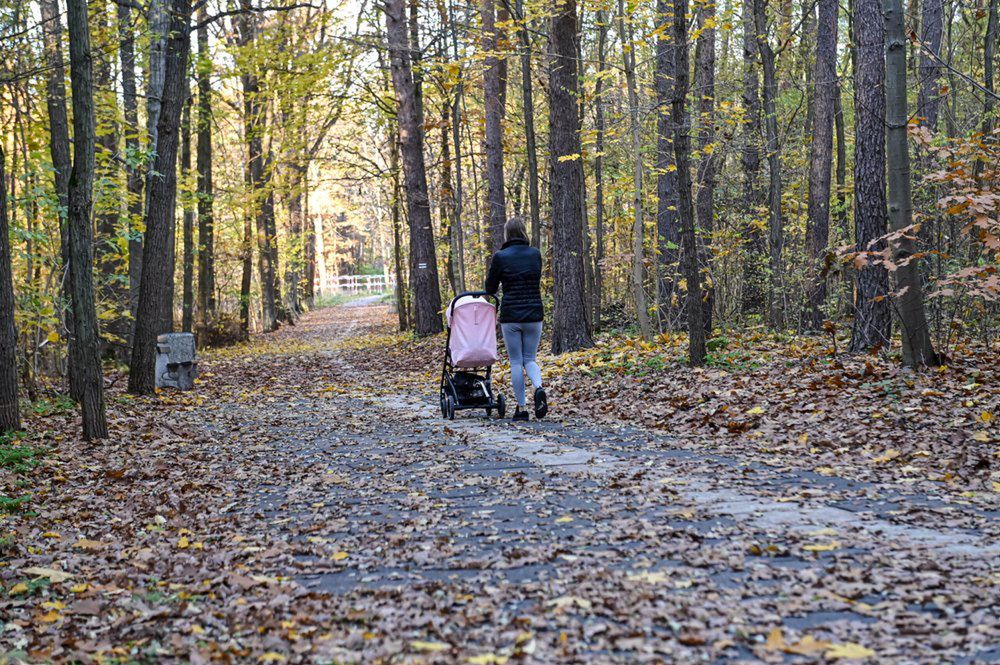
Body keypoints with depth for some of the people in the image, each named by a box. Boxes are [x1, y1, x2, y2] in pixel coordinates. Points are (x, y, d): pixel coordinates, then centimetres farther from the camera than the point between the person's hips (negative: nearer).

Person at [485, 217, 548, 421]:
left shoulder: (500, 257, -6)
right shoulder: (535, 254, 4)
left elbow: (490, 288, 2)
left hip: (511, 316, -3)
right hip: (534, 314, 3)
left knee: (516, 362, 6)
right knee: (530, 359, 14)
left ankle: (521, 408, 6)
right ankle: (539, 388, -16)